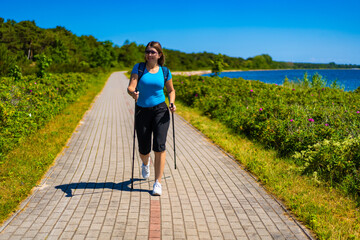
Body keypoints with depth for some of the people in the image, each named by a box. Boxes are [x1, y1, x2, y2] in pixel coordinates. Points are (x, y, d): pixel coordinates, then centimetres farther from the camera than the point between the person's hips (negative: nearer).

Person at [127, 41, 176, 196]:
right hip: (142, 112, 0)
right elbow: (130, 87, -11)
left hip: (160, 110, 0)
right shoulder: (138, 68, 0)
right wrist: (133, 93, -35)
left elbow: (171, 90, 16)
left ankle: (158, 183, -5)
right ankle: (145, 163, 45)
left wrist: (172, 103, -3)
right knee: (144, 150, 6)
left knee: (159, 146, -13)